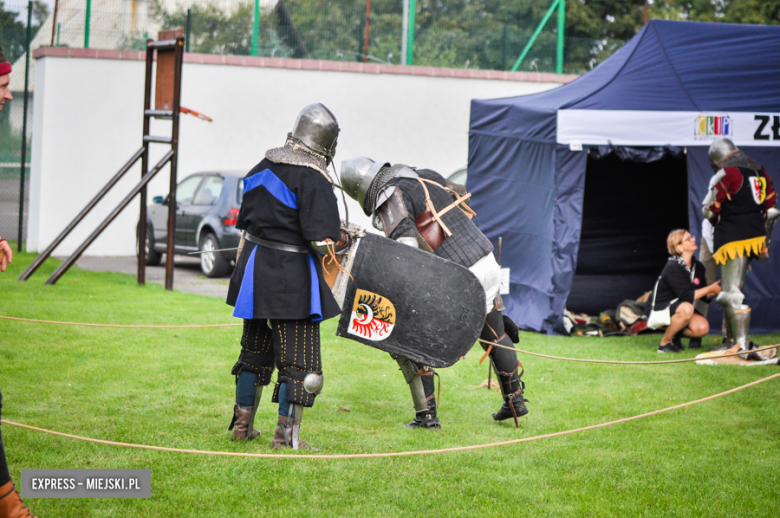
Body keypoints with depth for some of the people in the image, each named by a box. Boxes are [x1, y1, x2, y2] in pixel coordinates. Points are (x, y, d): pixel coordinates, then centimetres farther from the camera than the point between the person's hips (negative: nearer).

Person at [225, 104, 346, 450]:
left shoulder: (263, 168, 7)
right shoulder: (313, 179, -15)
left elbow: (245, 224, 14)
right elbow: (322, 241, -19)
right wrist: (345, 238, 0)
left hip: (254, 266, 7)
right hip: (292, 275, -7)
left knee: (255, 347, 20)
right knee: (298, 356, 1)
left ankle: (243, 423, 28)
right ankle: (286, 433, 0)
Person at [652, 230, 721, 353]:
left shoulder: (698, 267, 3)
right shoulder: (673, 268, -20)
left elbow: (705, 297, 8)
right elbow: (686, 296, -27)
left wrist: (714, 293, -14)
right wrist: (710, 288, -19)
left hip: (682, 308, 7)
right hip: (662, 309, -7)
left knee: (702, 328, -21)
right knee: (686, 309, -38)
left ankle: (675, 333, 10)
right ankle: (665, 342, -17)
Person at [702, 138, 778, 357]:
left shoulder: (727, 173, -11)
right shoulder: (759, 171, 14)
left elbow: (709, 209, -7)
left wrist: (717, 221, 15)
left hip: (735, 240, -9)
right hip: (756, 235, 9)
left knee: (733, 293, -9)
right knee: (732, 289, 18)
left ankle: (743, 345, -14)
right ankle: (731, 340, 23)